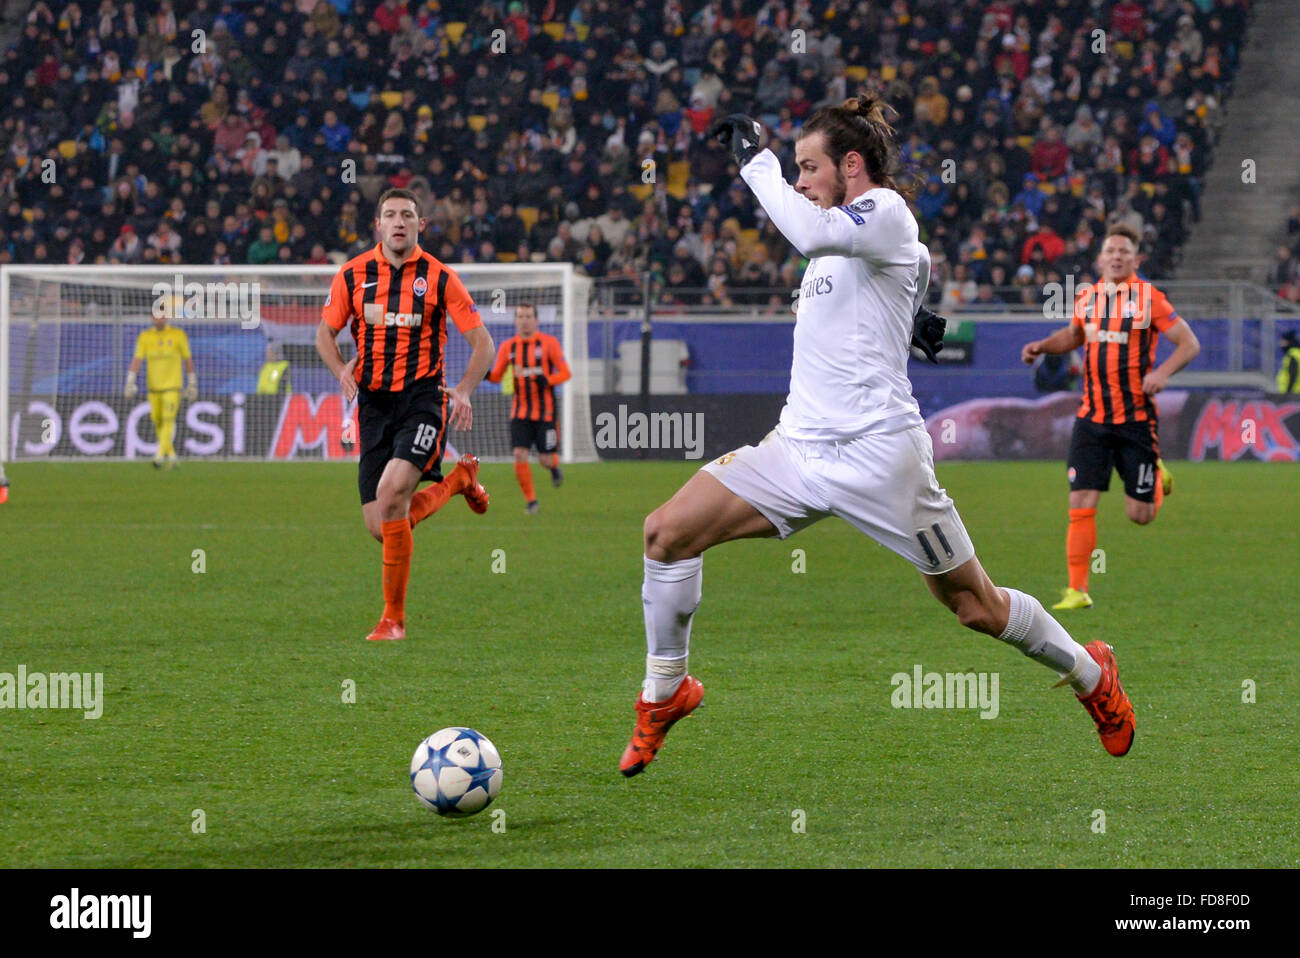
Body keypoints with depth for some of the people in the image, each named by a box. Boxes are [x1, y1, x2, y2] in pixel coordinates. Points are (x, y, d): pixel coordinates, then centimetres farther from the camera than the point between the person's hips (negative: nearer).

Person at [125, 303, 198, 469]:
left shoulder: (178, 335, -2)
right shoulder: (145, 337, 3)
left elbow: (188, 360, 5)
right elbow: (137, 360, -2)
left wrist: (192, 383, 7)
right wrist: (130, 382, -12)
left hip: (172, 387, -3)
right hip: (153, 387, 3)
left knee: (168, 421, -15)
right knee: (158, 423, 7)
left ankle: (160, 456, -21)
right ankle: (171, 456, 20)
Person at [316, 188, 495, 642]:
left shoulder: (439, 278, -2)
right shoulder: (352, 275, 4)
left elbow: (482, 341, 0)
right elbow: (326, 333, 15)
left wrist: (463, 391, -16)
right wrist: (342, 369, -6)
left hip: (422, 398, -4)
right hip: (373, 402, 4)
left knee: (391, 491, -26)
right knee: (380, 527, -1)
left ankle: (394, 616, -15)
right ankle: (460, 478, 31)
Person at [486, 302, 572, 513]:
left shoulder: (549, 343, -5)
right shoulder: (508, 346, 5)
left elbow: (565, 373, -4)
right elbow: (497, 376, 10)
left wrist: (547, 380, -24)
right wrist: (486, 374, -13)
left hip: (545, 411, -2)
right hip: (520, 412, 2)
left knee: (545, 459, -2)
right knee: (520, 455, -11)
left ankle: (554, 466, 37)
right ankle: (531, 501, 3)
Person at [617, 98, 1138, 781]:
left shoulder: (886, 212, -9)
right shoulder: (840, 234, 17)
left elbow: (810, 234, -28)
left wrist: (754, 159, -20)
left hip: (878, 453, -8)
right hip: (799, 446, 8)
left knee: (977, 608, 2)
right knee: (667, 531, -8)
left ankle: (1091, 675, 27)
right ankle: (665, 693, 5)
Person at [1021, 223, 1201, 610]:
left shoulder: (1149, 298, -6)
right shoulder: (1086, 298, 7)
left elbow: (1189, 343, -4)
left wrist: (1163, 372, -21)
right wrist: (1043, 346, 11)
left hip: (1136, 417, -3)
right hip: (1092, 417, 3)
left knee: (1140, 514, 2)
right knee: (1081, 503, -8)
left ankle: (1157, 477, 37)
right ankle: (1077, 590, -2)